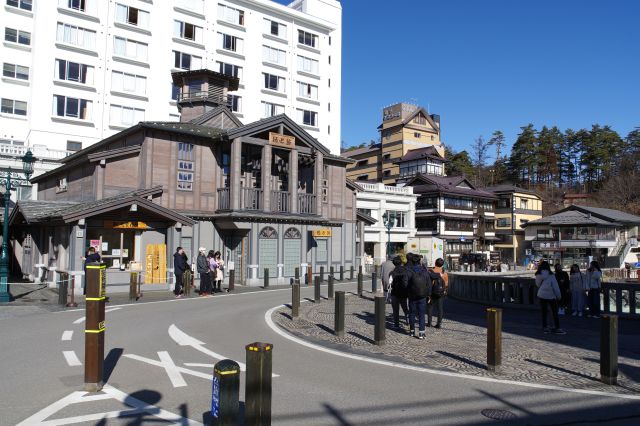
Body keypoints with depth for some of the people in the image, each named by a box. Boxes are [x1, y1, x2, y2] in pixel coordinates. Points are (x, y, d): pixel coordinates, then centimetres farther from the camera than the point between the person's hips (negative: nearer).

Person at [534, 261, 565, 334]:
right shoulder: (550, 275, -13)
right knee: (555, 312, 5)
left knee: (544, 312, 11)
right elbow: (555, 286, -9)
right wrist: (558, 296, -1)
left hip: (541, 295, 4)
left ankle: (545, 327, 14)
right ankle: (557, 328, 7)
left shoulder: (538, 275, 1)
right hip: (550, 296, -4)